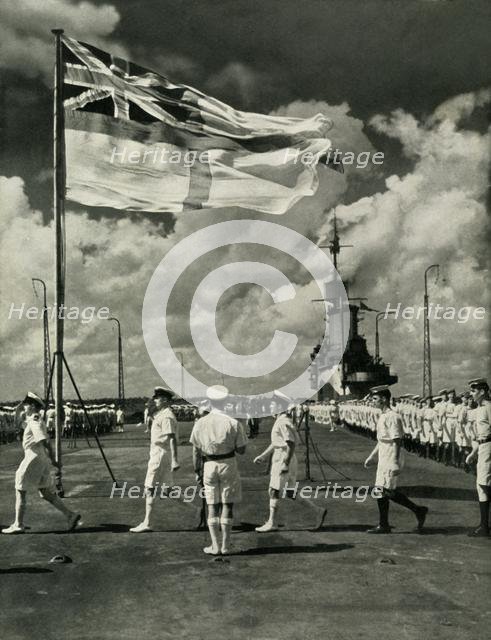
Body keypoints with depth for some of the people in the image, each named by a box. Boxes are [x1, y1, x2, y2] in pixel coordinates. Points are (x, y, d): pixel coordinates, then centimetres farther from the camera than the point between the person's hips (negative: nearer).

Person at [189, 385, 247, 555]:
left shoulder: (200, 423, -3)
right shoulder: (233, 423, -9)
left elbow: (196, 451, 0)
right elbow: (241, 450, -5)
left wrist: (197, 471, 10)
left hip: (209, 466, 1)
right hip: (229, 465, -1)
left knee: (212, 506, 10)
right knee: (227, 505, 7)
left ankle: (215, 546, 9)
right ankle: (226, 546, 9)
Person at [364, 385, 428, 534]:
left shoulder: (392, 417, -17)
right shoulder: (382, 417, 14)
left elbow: (397, 442, -20)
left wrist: (395, 464, -24)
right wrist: (371, 457, 24)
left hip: (391, 461, -10)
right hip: (383, 460, 10)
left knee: (388, 492, -8)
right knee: (380, 491, 8)